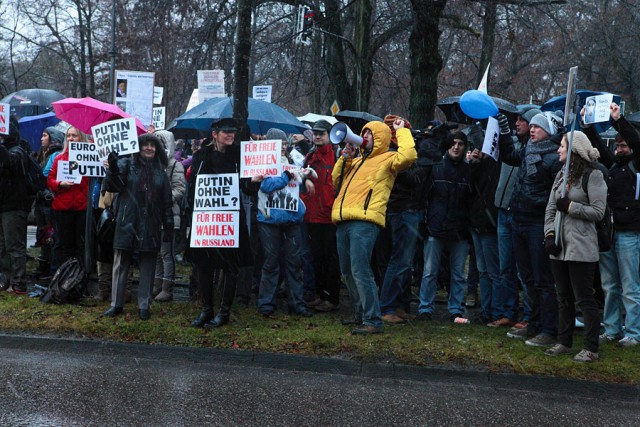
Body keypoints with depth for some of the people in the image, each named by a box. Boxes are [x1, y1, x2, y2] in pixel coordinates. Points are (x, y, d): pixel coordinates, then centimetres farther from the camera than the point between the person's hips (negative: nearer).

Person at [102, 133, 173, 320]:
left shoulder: (160, 172, 12)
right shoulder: (126, 165, 4)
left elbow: (167, 201, 12)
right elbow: (113, 186, -9)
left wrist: (168, 226, 7)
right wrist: (113, 171, -28)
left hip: (151, 226, 2)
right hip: (127, 223, -2)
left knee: (147, 266, 4)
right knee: (121, 265, 4)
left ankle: (144, 305, 12)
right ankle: (116, 304, 12)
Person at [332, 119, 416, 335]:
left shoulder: (386, 159, 3)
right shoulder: (357, 160, 28)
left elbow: (408, 155, -16)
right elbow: (337, 180, 28)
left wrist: (401, 131, -2)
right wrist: (345, 159, 15)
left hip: (365, 221, -9)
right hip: (344, 222, 9)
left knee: (360, 271, -16)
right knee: (347, 272, 14)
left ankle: (373, 321, -14)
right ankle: (361, 313, 27)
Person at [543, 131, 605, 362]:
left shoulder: (593, 176, -8)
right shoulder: (562, 175, 14)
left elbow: (598, 211, -12)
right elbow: (550, 209, 12)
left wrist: (570, 206, -14)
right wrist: (550, 235, 0)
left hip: (581, 248, -7)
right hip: (559, 246, 8)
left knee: (584, 298, -4)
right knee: (564, 297, 14)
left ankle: (591, 348, 2)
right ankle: (564, 342, 23)